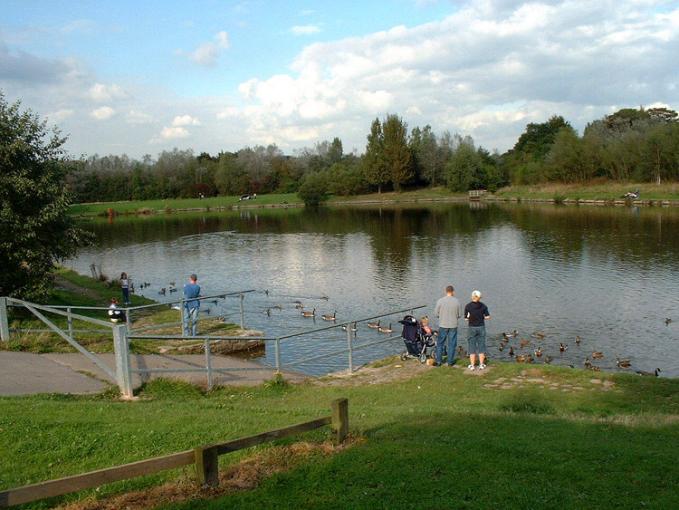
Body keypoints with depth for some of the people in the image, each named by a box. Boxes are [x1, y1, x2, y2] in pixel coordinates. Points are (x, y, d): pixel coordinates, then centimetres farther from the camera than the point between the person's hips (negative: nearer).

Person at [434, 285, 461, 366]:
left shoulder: (440, 301, -8)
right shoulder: (456, 301, -7)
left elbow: (436, 314, -3)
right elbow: (459, 315, -2)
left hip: (443, 325, 0)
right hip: (453, 326, 0)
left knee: (440, 344, 11)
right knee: (452, 344, 9)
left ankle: (438, 361, 15)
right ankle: (450, 362, 14)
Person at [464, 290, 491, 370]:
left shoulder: (468, 306, -10)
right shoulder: (483, 306, -3)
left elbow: (466, 319, -8)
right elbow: (487, 317, -3)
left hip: (472, 328, -2)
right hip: (481, 327, 2)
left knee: (472, 347, 7)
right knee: (481, 346, 11)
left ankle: (472, 365, 9)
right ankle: (481, 364, 13)